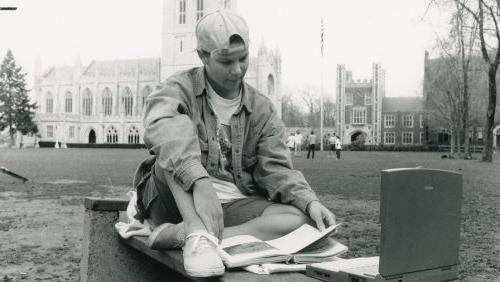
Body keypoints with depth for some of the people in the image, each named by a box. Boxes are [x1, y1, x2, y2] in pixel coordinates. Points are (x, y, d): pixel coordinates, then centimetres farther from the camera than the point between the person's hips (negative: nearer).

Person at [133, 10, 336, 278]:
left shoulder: (262, 109, 8)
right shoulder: (181, 88, -5)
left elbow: (276, 168, 0)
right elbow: (160, 129, -28)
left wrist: (310, 201, -20)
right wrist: (200, 182, -45)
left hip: (234, 205, 4)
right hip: (178, 201, -3)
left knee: (300, 219, -24)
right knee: (180, 126, -26)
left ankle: (175, 234, -34)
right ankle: (198, 236, -42)